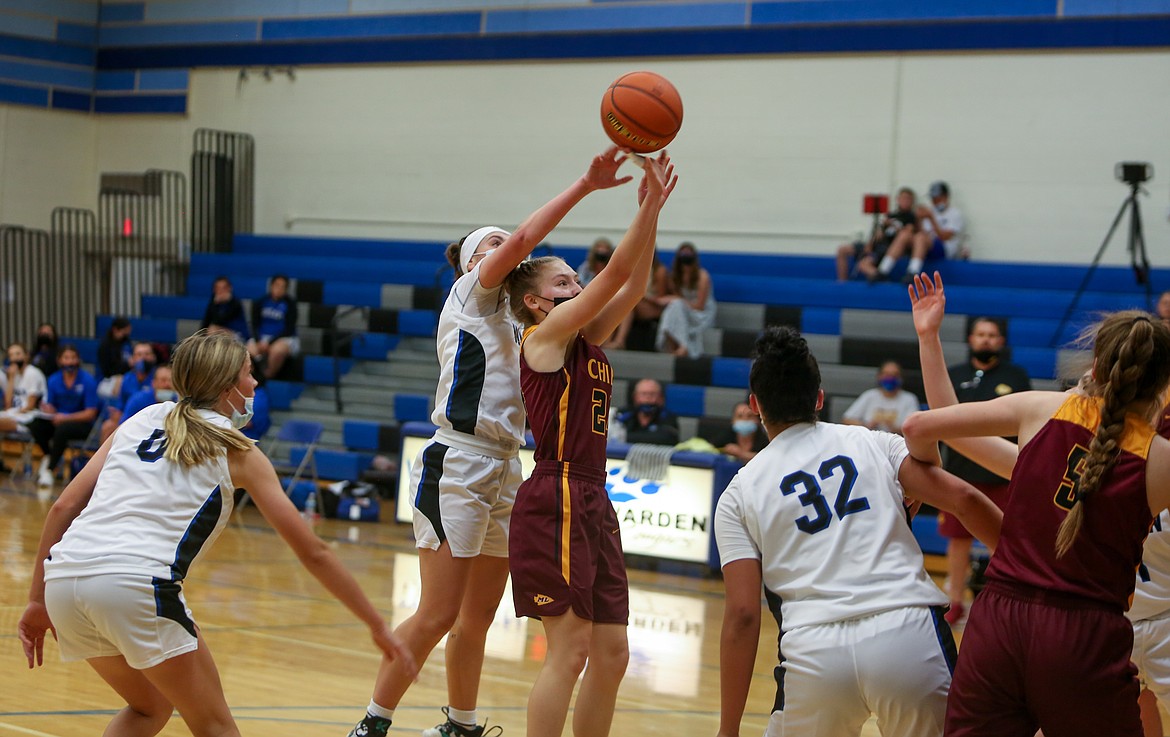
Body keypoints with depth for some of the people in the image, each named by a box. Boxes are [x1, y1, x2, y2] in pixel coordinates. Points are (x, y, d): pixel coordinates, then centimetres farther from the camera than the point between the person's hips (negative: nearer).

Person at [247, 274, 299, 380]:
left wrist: (269, 342, -16)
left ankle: (268, 377, -18)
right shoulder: (260, 303, 6)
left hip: (285, 338, -2)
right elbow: (255, 325, 6)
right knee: (251, 350, -30)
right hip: (262, 338, 3)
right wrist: (259, 341, -14)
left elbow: (289, 329, -6)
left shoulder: (290, 304, -4)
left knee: (277, 350, -37)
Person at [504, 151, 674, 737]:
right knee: (570, 649, -9)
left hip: (593, 502, 9)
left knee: (611, 655, 8)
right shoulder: (545, 334, -4)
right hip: (555, 499, -9)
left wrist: (653, 210, 4)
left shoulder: (587, 340, 17)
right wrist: (648, 204, -11)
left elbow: (632, 286, 11)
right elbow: (614, 274, -11)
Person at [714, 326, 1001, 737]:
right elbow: (964, 500, 5)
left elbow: (742, 615, 6)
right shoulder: (875, 444, 17)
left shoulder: (739, 495, 14)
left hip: (813, 651, 0)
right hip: (908, 632, 0)